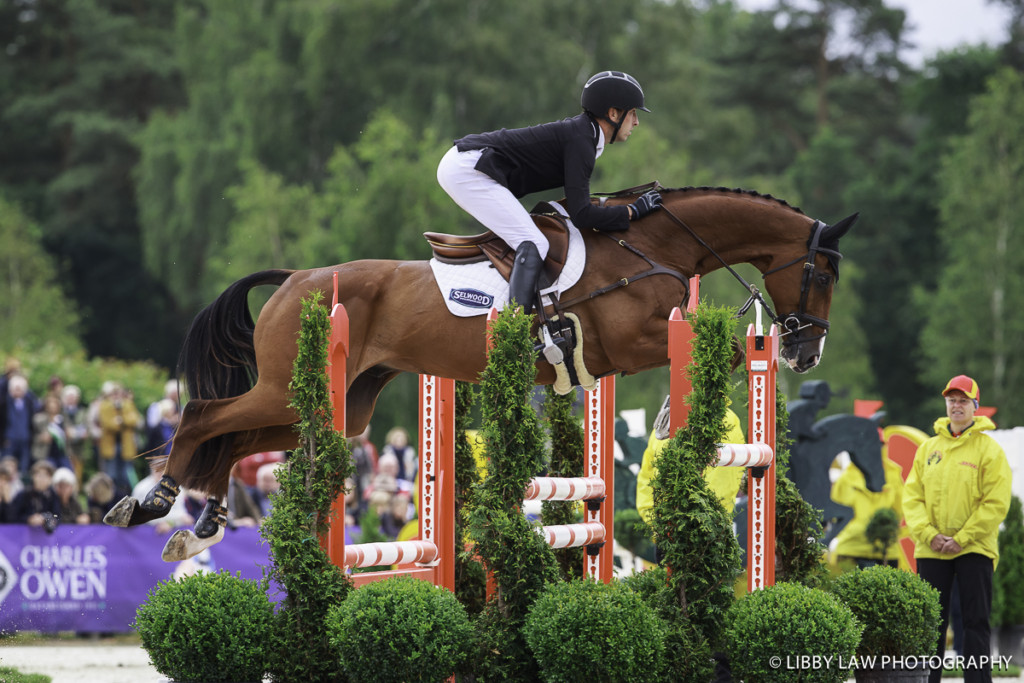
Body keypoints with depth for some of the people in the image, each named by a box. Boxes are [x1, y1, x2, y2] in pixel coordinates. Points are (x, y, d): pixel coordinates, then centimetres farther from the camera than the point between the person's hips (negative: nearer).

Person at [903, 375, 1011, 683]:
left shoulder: (990, 449, -2)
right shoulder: (928, 448, 10)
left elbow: (996, 503, -8)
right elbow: (912, 496, 7)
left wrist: (962, 539, -15)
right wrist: (928, 534, -9)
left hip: (974, 549, -3)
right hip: (931, 550, 3)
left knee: (976, 622, -1)